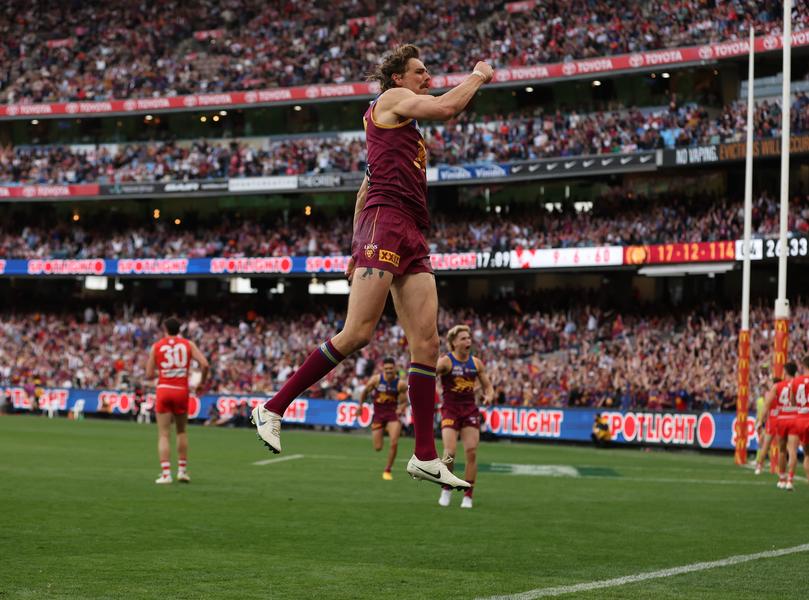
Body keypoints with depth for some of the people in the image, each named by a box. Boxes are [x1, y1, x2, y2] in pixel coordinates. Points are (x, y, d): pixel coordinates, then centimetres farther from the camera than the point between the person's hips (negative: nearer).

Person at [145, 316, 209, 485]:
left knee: (163, 434, 0)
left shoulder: (156, 346, 4)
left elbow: (149, 375, 3)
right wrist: (201, 383, 8)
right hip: (181, 391, 1)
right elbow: (204, 364, -7)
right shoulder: (188, 344, 4)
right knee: (182, 432, 18)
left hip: (163, 390, -1)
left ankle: (165, 473, -10)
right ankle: (182, 470, 17)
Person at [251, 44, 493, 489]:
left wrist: (357, 247, 26)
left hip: (411, 236, 9)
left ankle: (425, 457, -3)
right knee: (357, 333, -16)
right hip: (386, 222, -9)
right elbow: (447, 107, -11)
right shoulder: (391, 99, 4)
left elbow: (366, 186, 30)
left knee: (426, 343, -1)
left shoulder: (402, 125, 30)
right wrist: (477, 76, 7)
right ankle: (273, 408, -7)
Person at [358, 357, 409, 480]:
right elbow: (365, 392, 7)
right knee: (378, 448, 2)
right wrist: (360, 405, 7)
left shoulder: (401, 384, -10)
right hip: (378, 414, 1)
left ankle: (387, 470, 2)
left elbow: (404, 401, -1)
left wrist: (401, 409, -21)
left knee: (394, 443, -17)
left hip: (393, 414, -1)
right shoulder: (376, 379, -10)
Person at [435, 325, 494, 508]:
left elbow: (488, 386, 16)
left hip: (470, 410, 4)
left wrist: (489, 395, -7)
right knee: (450, 452, -14)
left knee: (471, 451, -6)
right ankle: (446, 489, 11)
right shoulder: (446, 361, -8)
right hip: (450, 410, -4)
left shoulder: (476, 363, 7)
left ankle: (468, 495, 3)